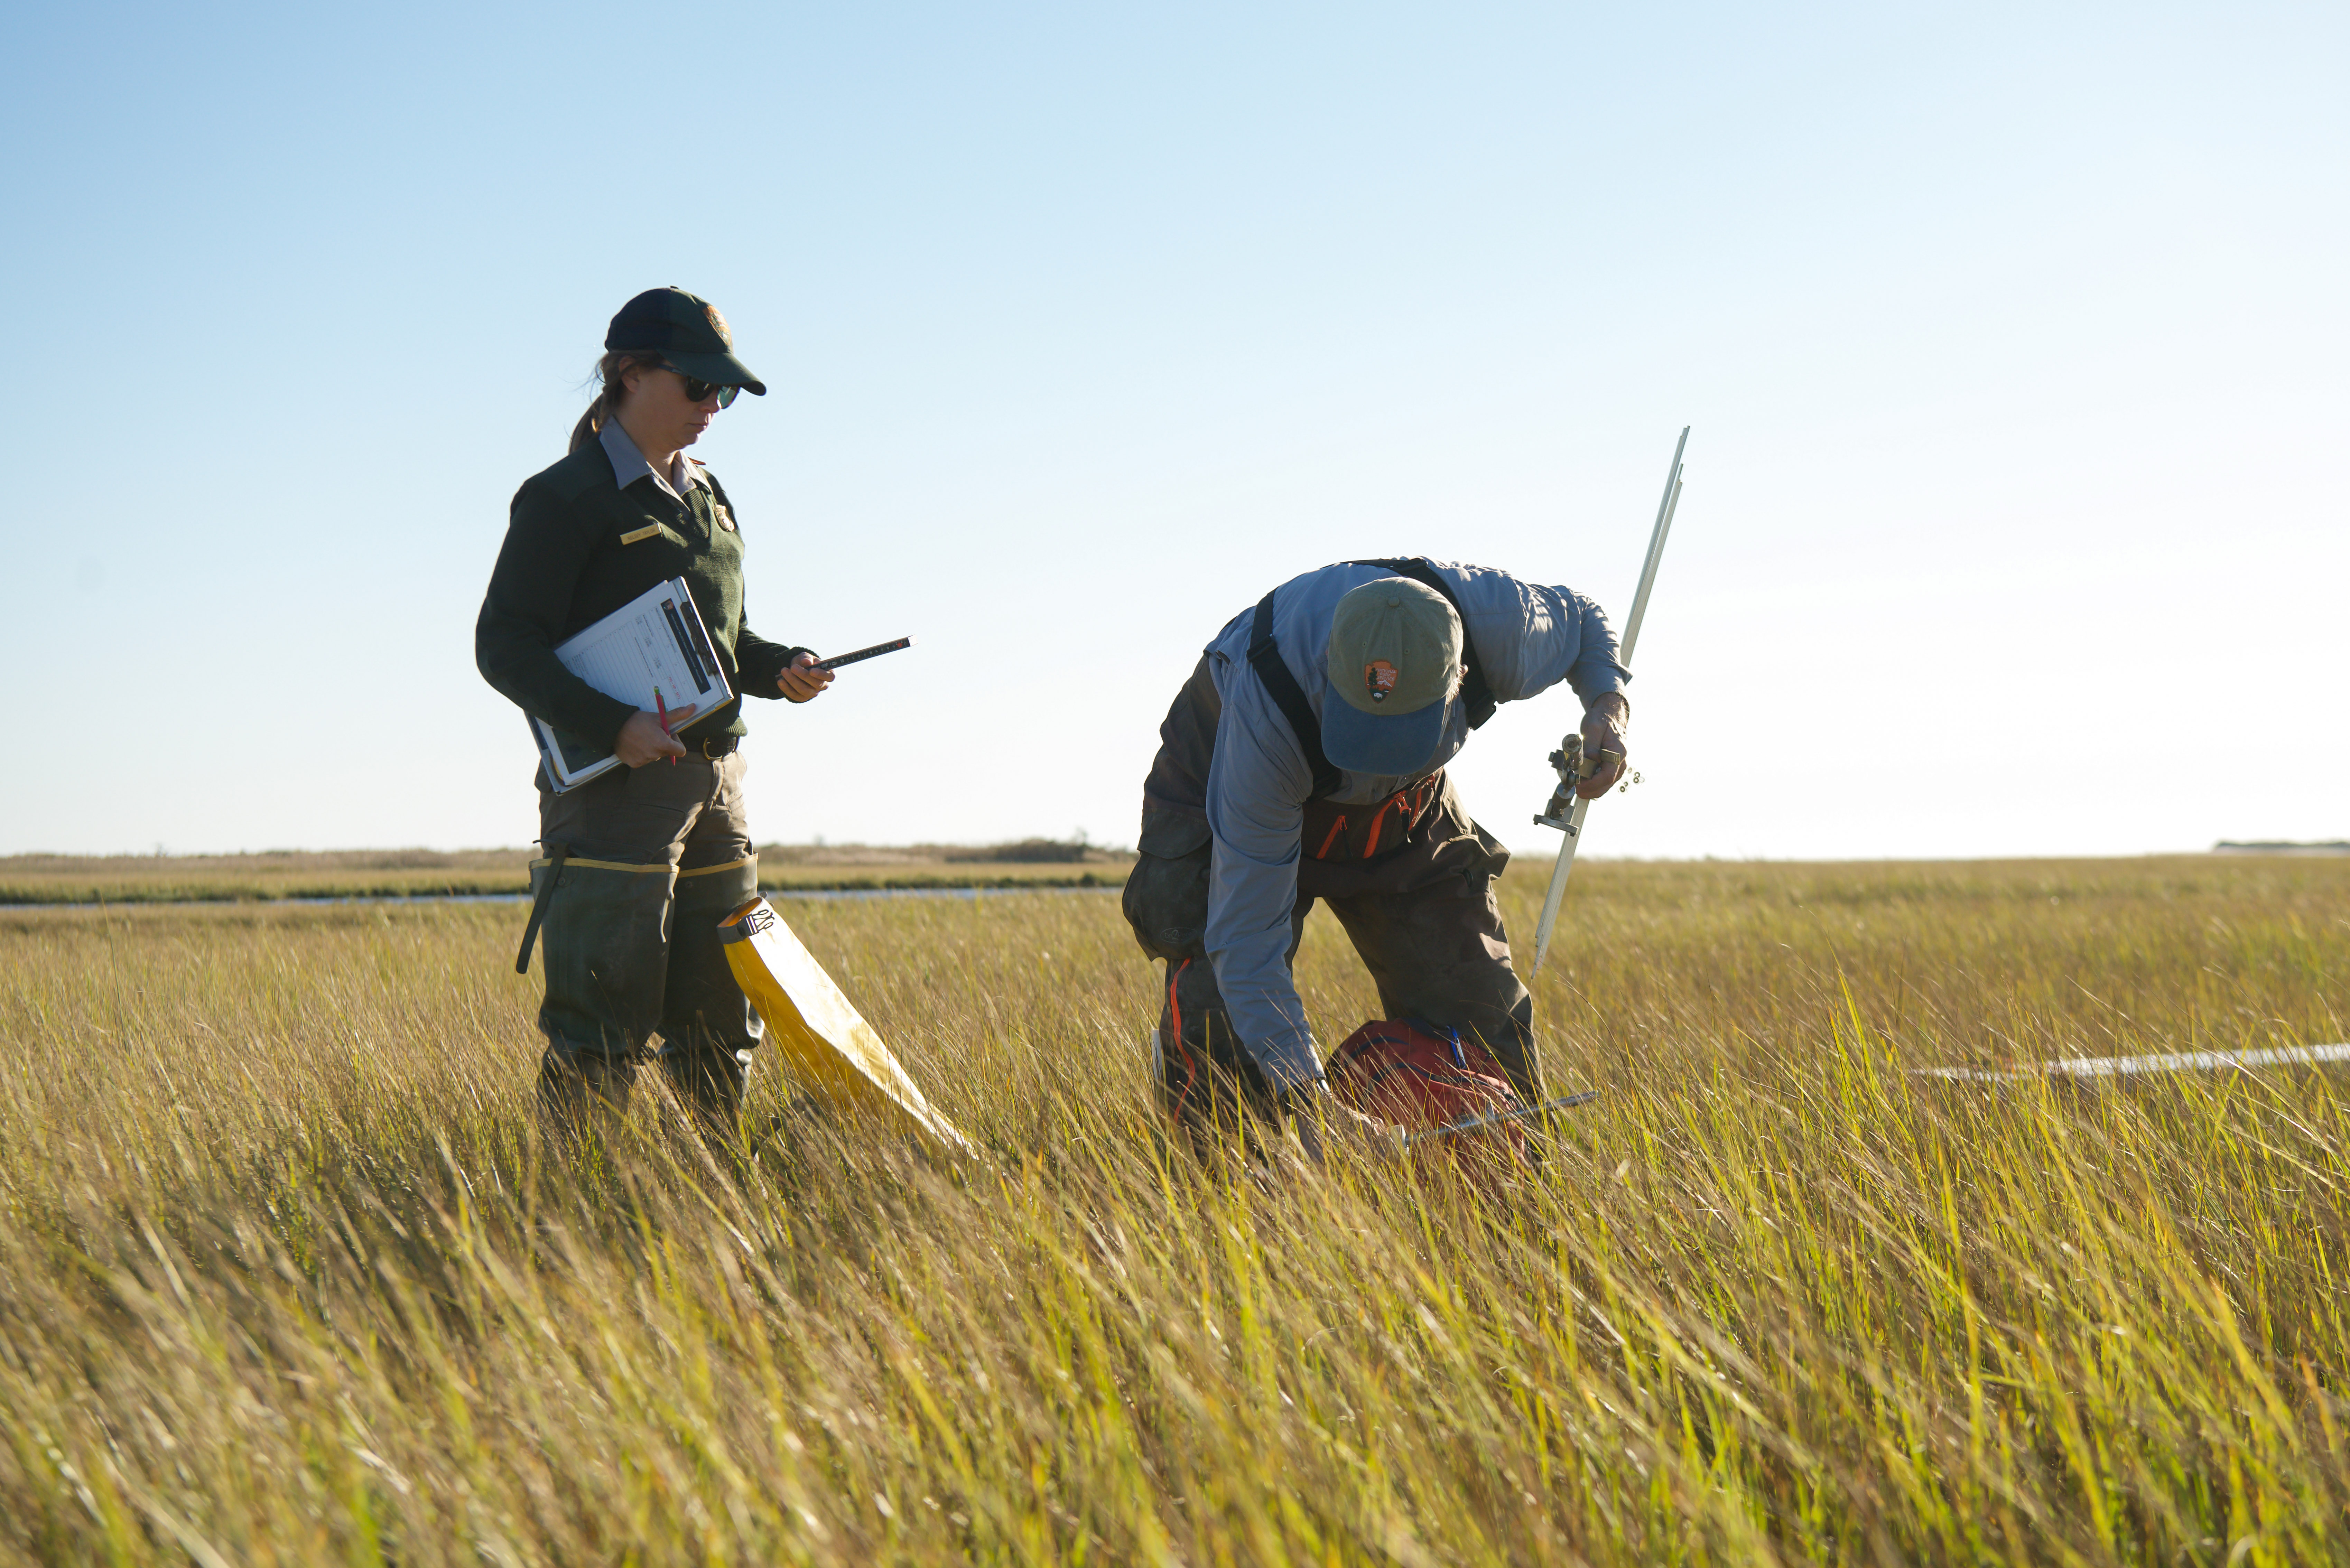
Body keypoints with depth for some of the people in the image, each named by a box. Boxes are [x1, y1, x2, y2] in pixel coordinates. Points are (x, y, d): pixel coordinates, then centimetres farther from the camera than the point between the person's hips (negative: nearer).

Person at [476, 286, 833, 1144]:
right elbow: (505, 646, -12)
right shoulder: (567, 497, -6)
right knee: (602, 1026, -8)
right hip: (613, 782, -8)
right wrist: (613, 723, -23)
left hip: (714, 776, 8)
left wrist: (780, 668, 3)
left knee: (718, 1016, 11)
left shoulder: (707, 498, 17)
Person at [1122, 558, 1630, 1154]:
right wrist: (1312, 1103, -47)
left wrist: (1609, 701, -28)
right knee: (1219, 1025, -21)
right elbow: (1245, 939, -40)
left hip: (1399, 807, 4)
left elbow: (1581, 620, -6)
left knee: (1479, 1008, 3)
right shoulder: (1268, 713, -45)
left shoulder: (1496, 622, -35)